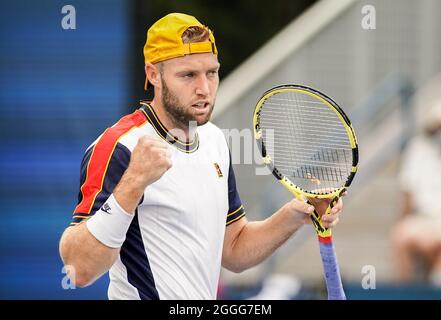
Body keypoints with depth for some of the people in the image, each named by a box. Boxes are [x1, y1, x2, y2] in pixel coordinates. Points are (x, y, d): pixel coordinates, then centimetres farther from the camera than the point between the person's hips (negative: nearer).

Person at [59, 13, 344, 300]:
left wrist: (292, 216, -5)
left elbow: (233, 253, 11)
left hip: (205, 296, 7)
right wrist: (134, 182, -39)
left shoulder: (214, 139, 4)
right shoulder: (119, 149, -21)